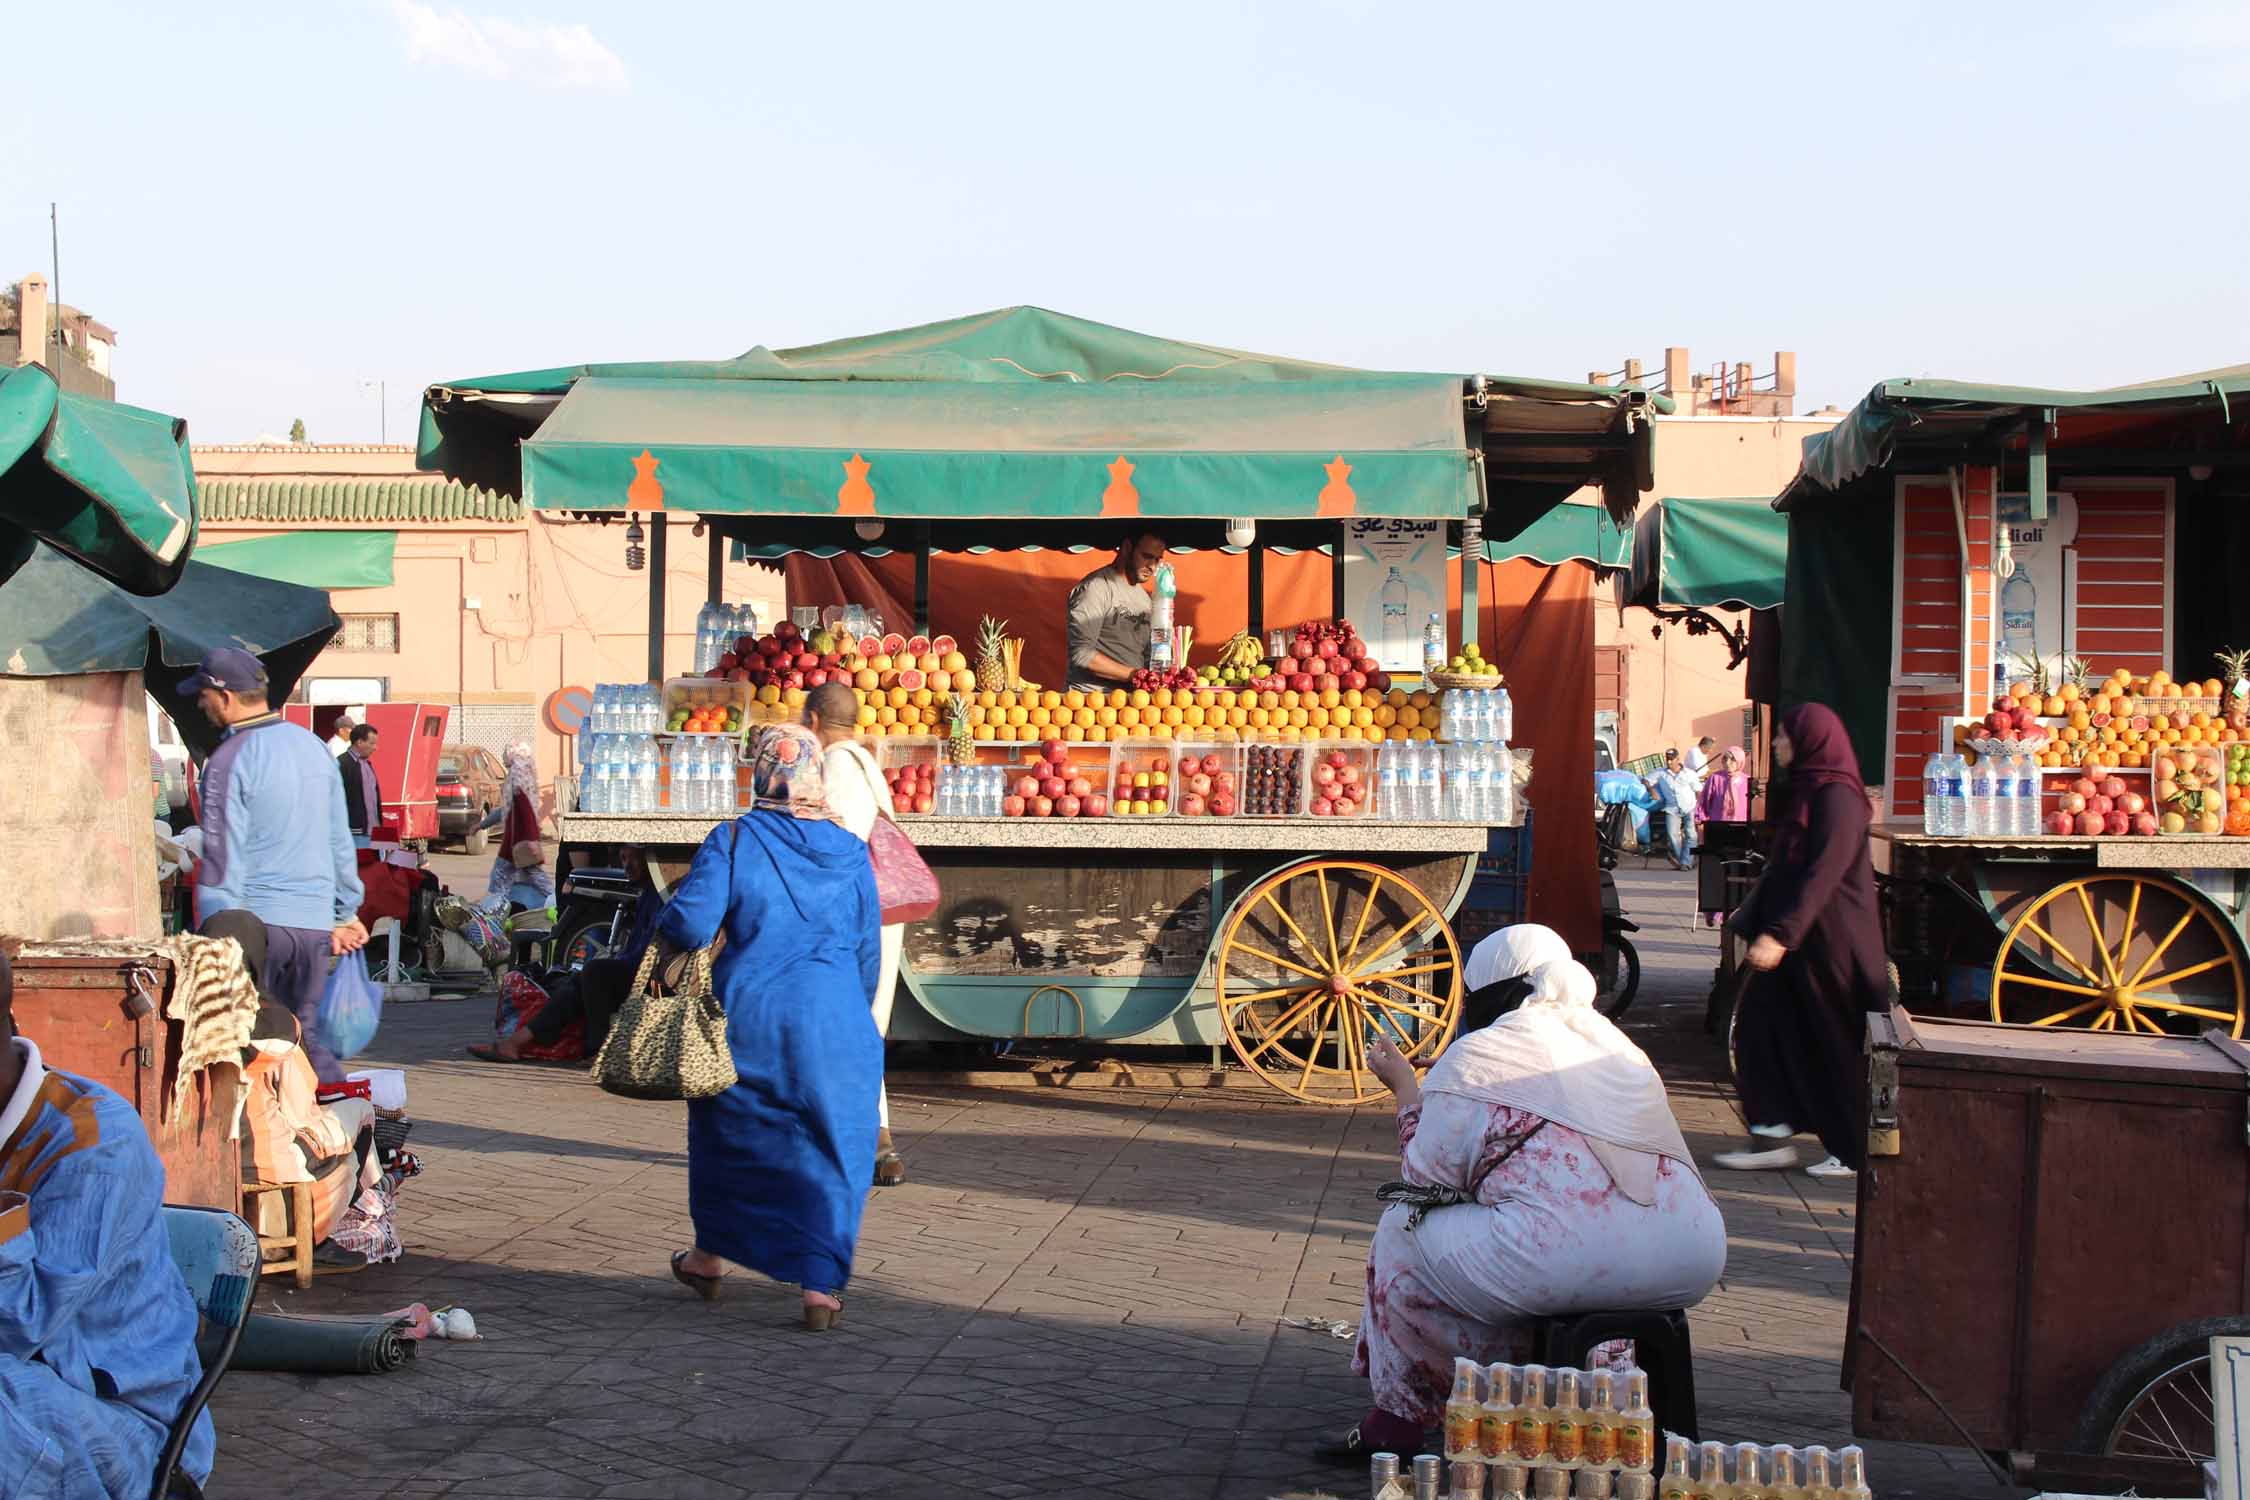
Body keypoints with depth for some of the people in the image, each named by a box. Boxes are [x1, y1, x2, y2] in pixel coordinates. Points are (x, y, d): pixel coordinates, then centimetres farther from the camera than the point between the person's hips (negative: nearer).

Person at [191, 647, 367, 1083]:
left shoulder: (229, 762, -9)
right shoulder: (313, 746, 11)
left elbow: (223, 862, -11)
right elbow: (339, 840, 17)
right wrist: (346, 912, 25)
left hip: (256, 916, -6)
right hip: (315, 920, 6)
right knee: (304, 1033, 13)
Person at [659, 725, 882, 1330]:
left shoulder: (733, 841, -6)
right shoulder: (850, 852, 2)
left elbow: (689, 923, -14)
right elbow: (868, 953, 7)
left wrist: (662, 928, 9)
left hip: (746, 1013, 0)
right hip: (831, 1023, 0)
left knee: (729, 1134, 20)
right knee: (830, 1149, 8)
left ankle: (709, 1258, 35)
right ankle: (820, 1286, 2)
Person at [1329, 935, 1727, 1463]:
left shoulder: (1476, 1054, 7)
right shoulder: (1620, 1046, 26)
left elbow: (1426, 1178, 8)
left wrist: (1404, 1088, 24)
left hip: (1568, 1262, -7)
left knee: (1401, 1232, 17)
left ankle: (1399, 1415, 22)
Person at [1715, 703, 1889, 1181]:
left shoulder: (1836, 797, -16)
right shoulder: (1803, 791, 14)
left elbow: (1822, 874, -24)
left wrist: (1779, 934, -29)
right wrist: (1752, 918, 23)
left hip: (1829, 939, -10)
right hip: (1795, 937, 10)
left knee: (1835, 1042, 0)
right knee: (1759, 1029, 5)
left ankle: (1856, 1152, 11)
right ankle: (1772, 1139, 7)